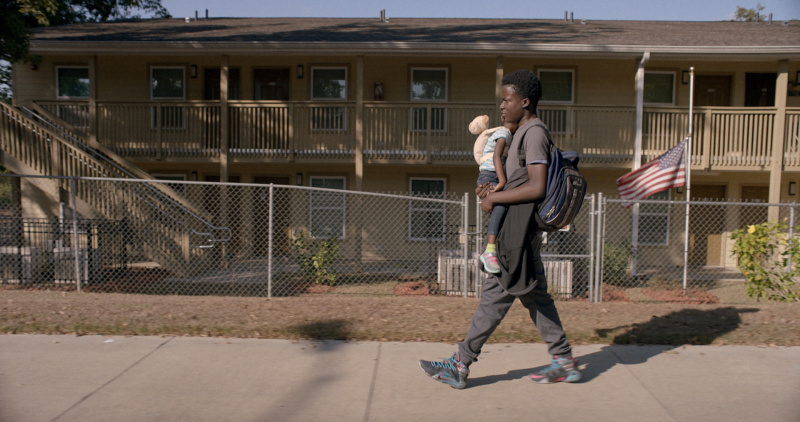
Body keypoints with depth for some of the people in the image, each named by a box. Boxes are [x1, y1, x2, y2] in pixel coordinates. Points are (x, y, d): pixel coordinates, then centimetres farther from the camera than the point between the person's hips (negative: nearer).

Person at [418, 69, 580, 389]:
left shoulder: (534, 132, -13)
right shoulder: (525, 133, 18)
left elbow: (537, 187, -24)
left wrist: (493, 198, -16)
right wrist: (491, 191, 6)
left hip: (518, 232, -10)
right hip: (517, 230, 10)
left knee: (494, 296, -4)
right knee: (535, 296, 14)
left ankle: (459, 365, 3)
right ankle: (564, 362, 23)